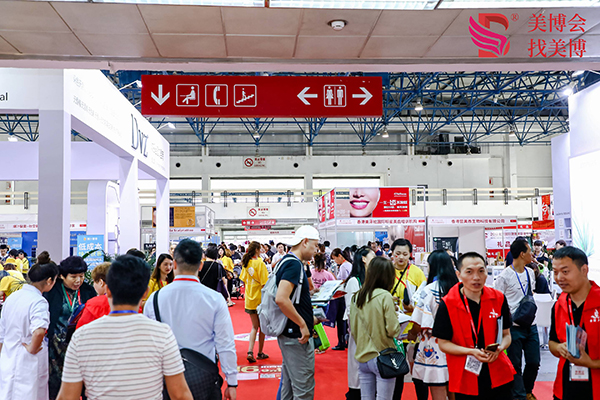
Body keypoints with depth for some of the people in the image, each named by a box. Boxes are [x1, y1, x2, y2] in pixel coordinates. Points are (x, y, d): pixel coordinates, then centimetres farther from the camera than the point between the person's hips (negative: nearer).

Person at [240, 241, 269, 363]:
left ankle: (250, 352, 0)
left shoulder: (246, 263, 3)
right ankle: (260, 353, 20)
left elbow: (243, 279, 11)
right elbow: (264, 283, -18)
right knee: (262, 327, 11)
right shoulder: (260, 263, -16)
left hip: (250, 298, 6)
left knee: (254, 327, 14)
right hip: (260, 298, -5)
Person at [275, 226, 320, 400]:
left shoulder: (288, 262, 12)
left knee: (288, 385, 18)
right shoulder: (294, 264, -18)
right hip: (298, 337, -10)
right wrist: (303, 325, -22)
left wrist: (309, 318, 18)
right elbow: (281, 299, -30)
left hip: (288, 334, 10)